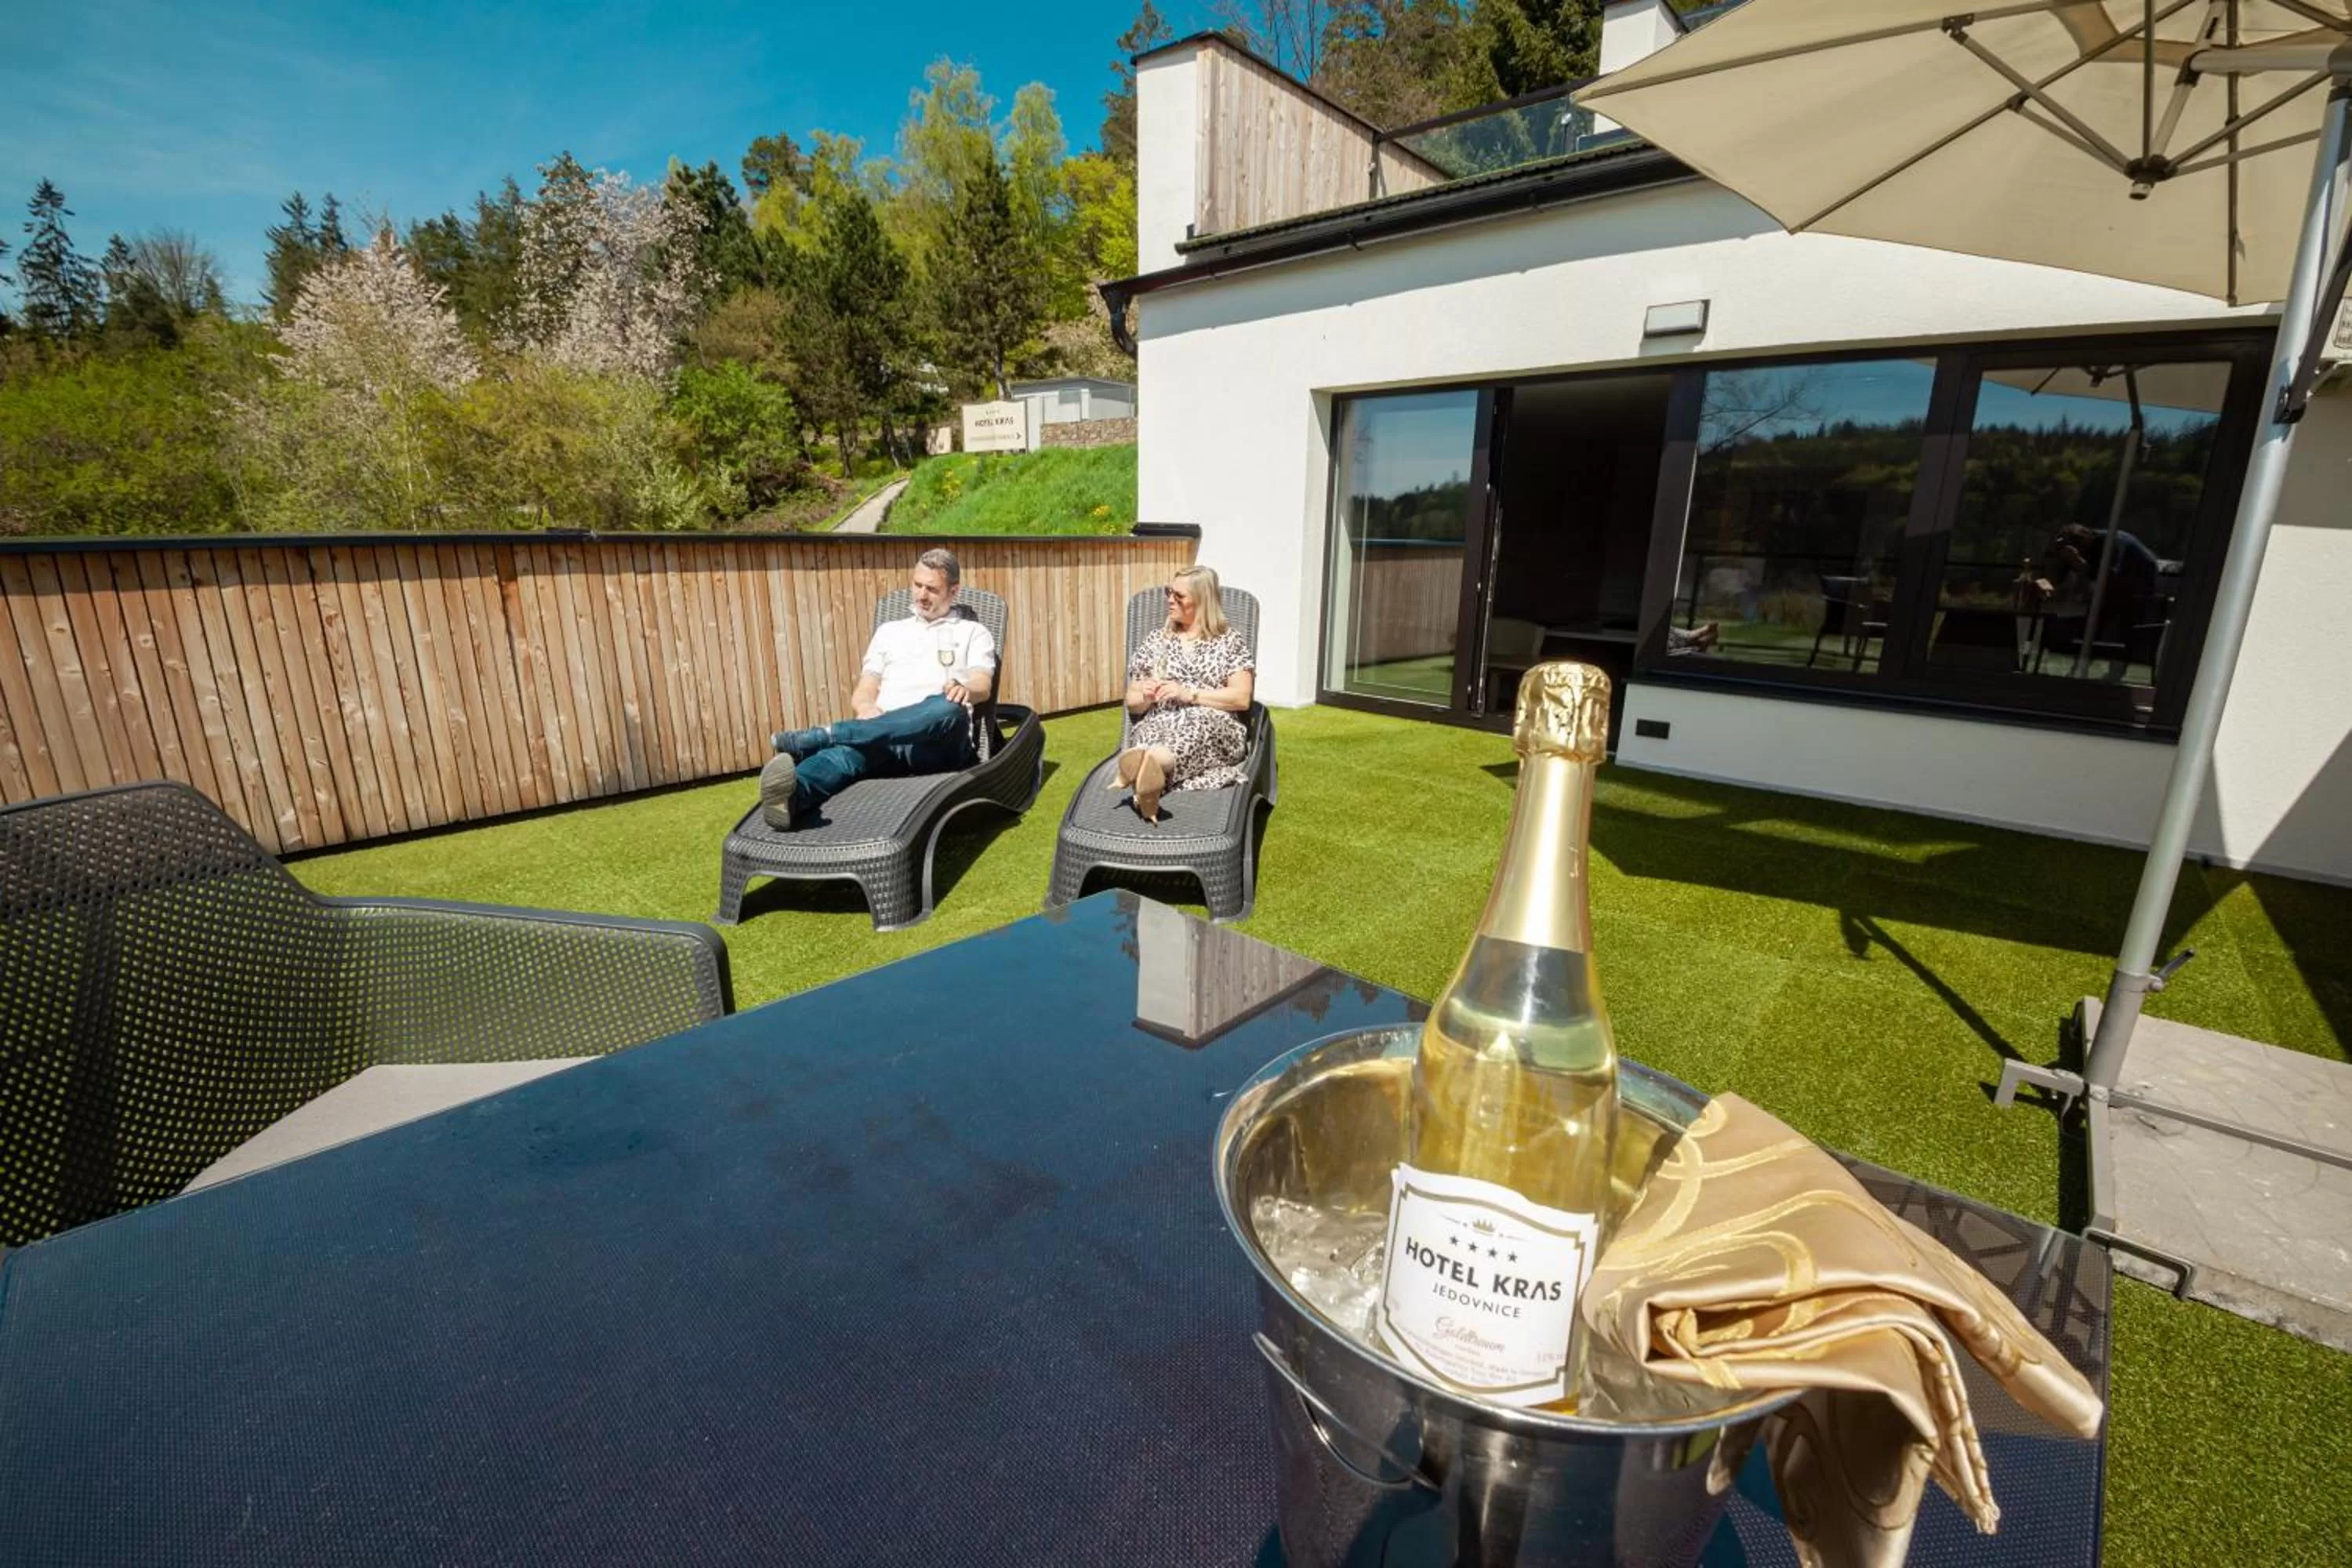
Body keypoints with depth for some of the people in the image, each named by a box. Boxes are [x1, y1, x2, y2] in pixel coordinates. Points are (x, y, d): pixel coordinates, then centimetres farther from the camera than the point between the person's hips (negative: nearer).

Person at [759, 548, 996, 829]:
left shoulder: (973, 632, 19)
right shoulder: (889, 631, 29)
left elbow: (983, 687, 1)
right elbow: (863, 693, 20)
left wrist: (965, 689, -26)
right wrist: (867, 708, -7)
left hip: (937, 745, -3)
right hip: (884, 735, 3)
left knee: (949, 709, -39)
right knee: (847, 748, -34)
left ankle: (818, 738, -39)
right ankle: (791, 797, -65)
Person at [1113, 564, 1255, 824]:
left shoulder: (1231, 642, 11)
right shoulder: (1154, 642, 20)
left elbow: (1242, 698, -1)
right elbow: (1132, 703, 21)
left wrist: (1188, 694, -11)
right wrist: (1146, 697, -4)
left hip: (1214, 732, -3)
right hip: (1159, 728, 3)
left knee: (1199, 720, -39)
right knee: (1149, 733, -35)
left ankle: (1132, 772, -67)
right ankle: (1147, 774, -68)